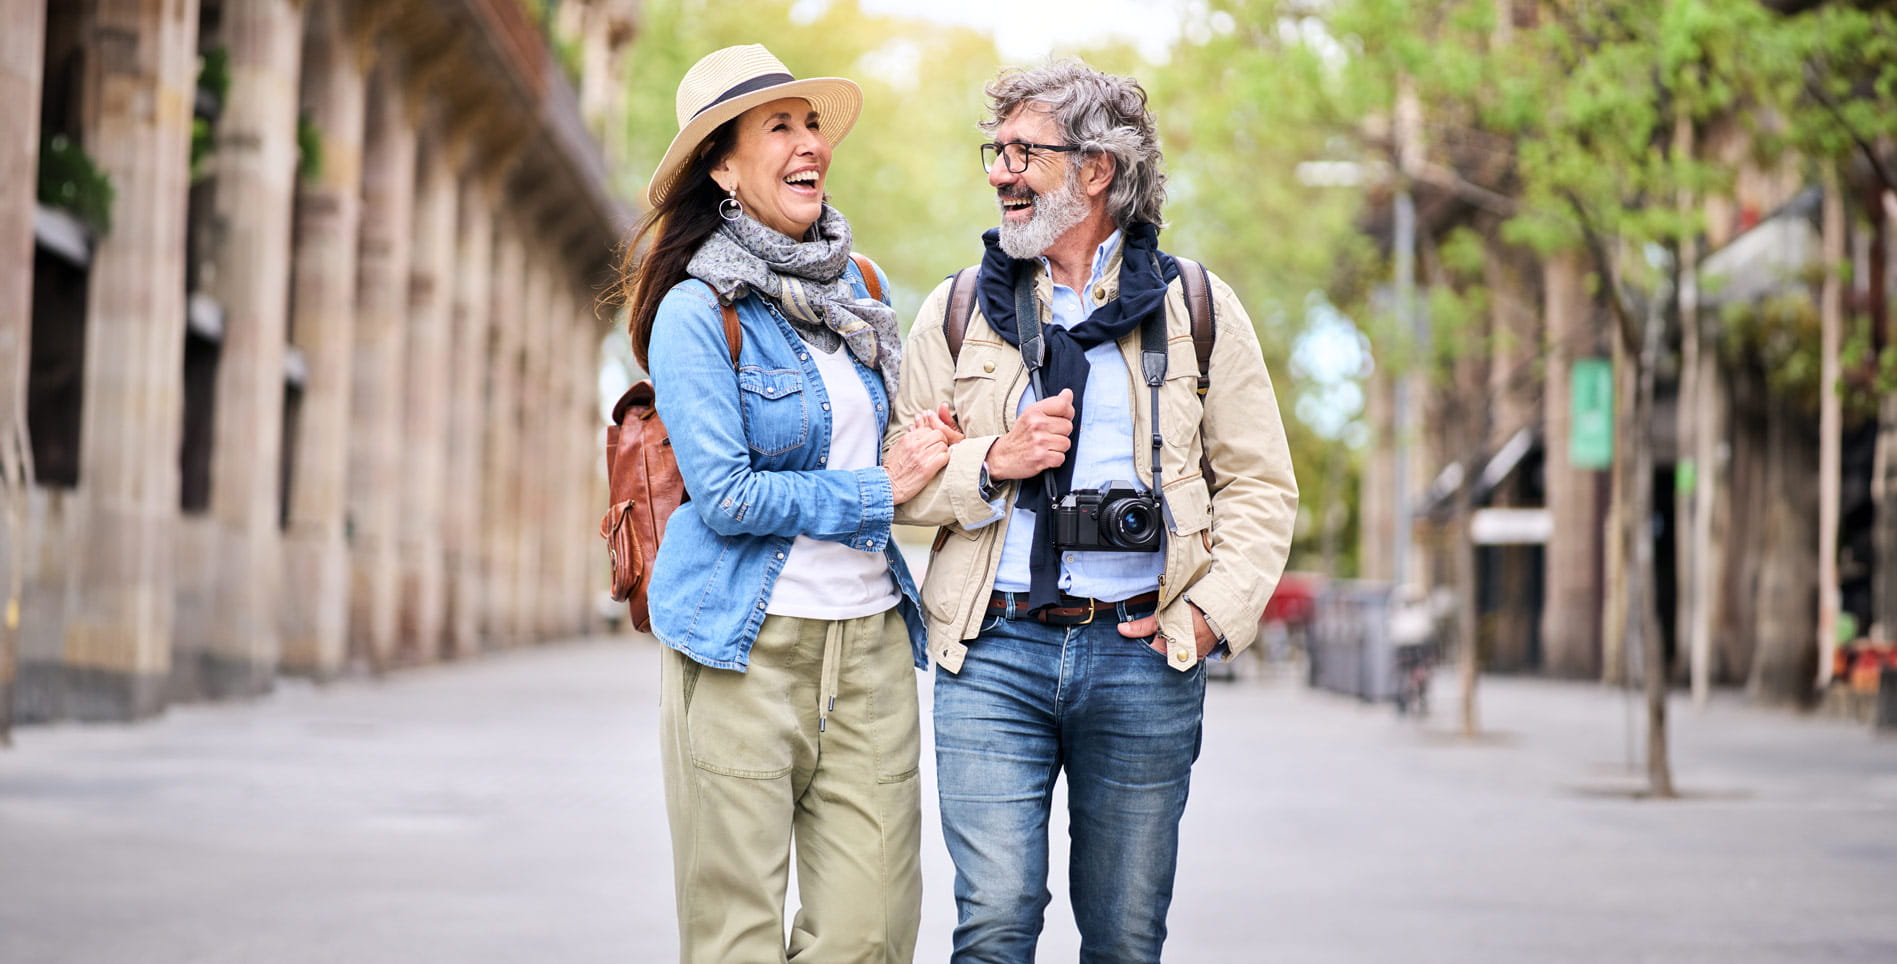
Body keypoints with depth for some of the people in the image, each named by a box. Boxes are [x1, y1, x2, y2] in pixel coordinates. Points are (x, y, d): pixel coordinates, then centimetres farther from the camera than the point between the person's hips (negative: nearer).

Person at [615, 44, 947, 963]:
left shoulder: (858, 290, 12)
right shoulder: (695, 312, -7)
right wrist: (879, 492, -9)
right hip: (747, 644, -5)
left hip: (872, 642, 5)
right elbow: (726, 494, -14)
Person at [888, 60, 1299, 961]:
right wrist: (993, 463, -9)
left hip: (1142, 652, 0)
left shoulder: (1198, 310, 6)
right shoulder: (955, 312, 9)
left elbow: (1261, 484, 7)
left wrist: (1213, 613, -5)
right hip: (992, 652, 0)